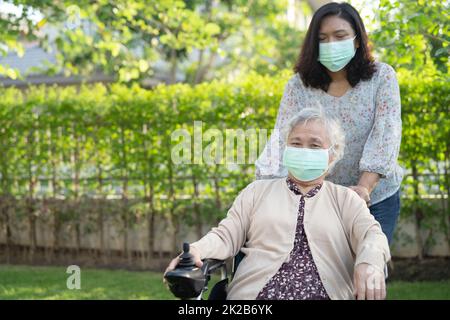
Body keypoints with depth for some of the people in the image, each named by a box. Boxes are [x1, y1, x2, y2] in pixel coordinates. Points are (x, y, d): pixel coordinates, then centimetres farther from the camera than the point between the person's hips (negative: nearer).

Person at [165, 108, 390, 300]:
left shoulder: (345, 199, 20)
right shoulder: (257, 190, 23)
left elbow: (372, 234, 2)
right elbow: (226, 236, 14)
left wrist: (369, 263, -22)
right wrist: (196, 251, -10)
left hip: (327, 292, 0)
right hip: (255, 292, 1)